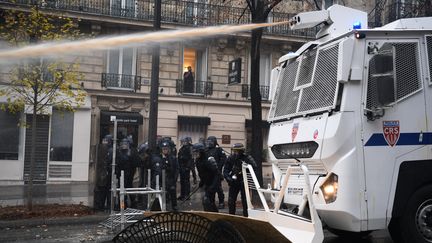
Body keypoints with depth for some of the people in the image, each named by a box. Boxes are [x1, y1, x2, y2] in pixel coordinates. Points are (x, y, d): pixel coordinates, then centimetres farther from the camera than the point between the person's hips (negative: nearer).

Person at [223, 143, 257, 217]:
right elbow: (225, 171, -2)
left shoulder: (247, 158, -13)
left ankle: (246, 217, 12)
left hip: (244, 182, -3)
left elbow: (254, 166, -29)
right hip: (234, 183, 3)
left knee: (245, 201, 0)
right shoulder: (230, 159, -3)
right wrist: (228, 178, -19)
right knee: (231, 201, 7)